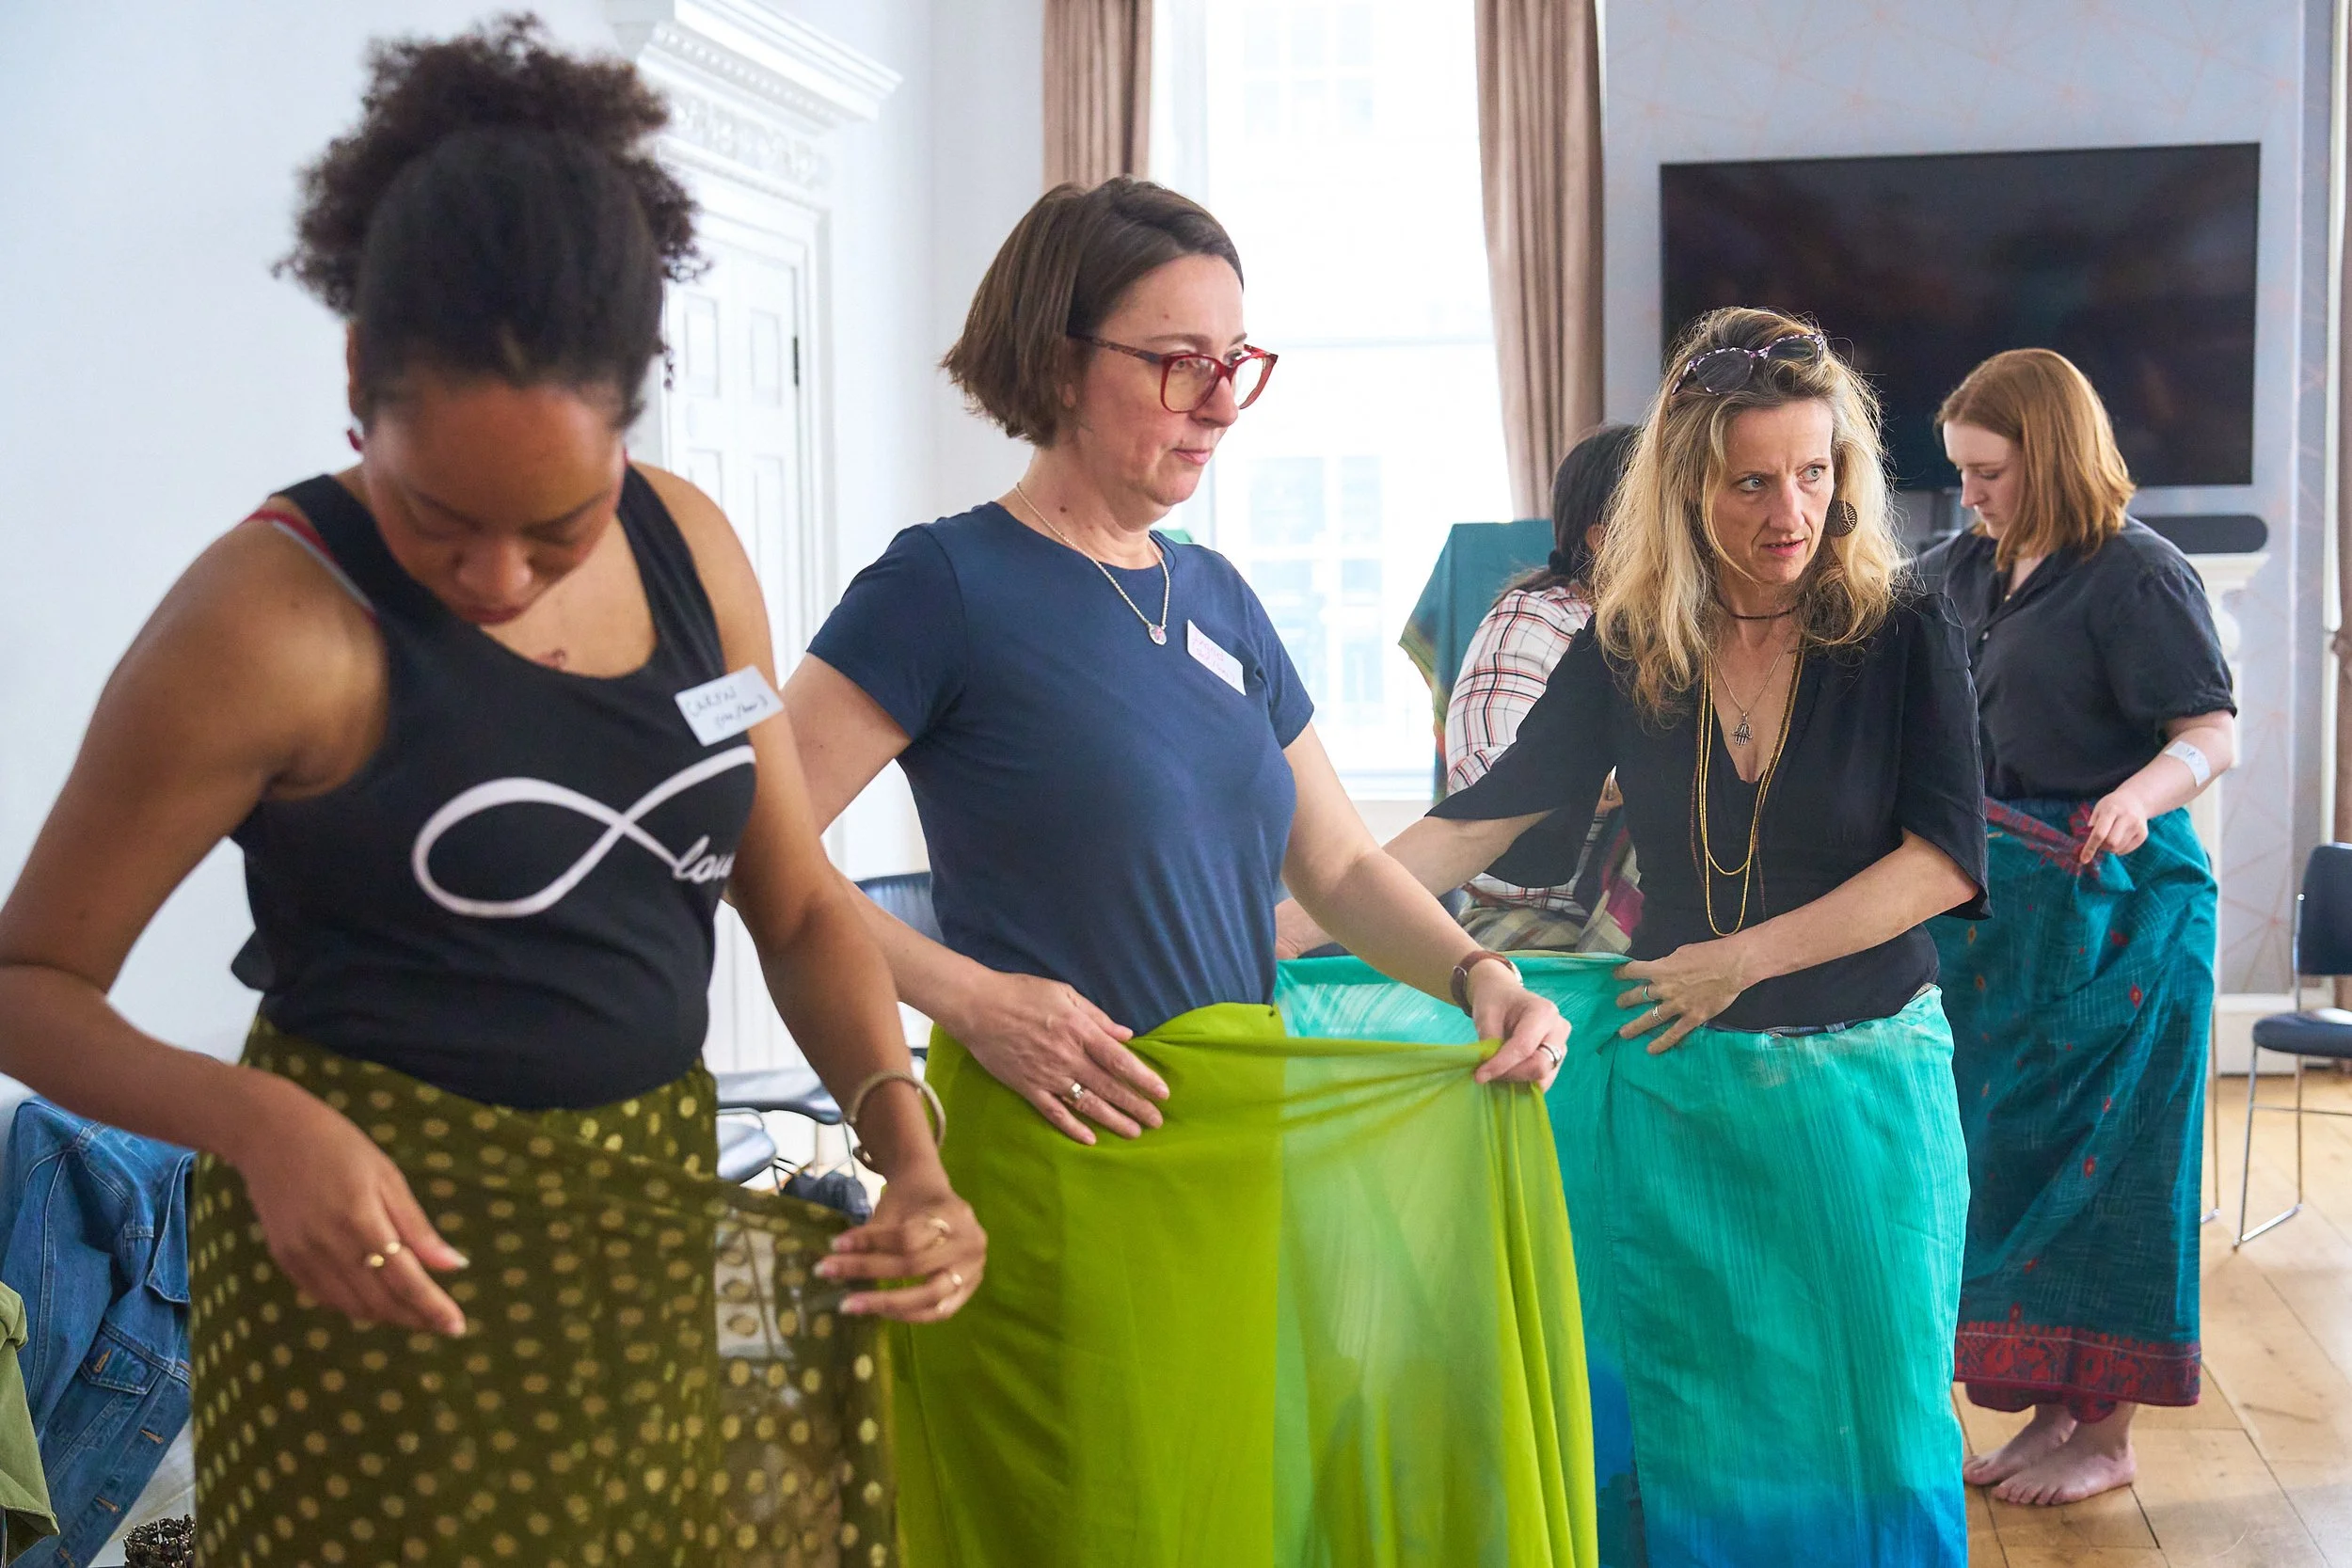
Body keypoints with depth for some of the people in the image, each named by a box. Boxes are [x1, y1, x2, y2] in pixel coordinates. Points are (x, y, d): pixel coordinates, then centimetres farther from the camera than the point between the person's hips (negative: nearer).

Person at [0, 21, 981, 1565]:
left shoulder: (688, 547, -1)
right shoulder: (274, 619, -18)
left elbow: (799, 904, 6)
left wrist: (910, 1150, -9)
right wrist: (257, 1120, -28)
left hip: (659, 1220, 6)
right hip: (395, 1248, -5)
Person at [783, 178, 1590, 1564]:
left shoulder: (1219, 601, 11)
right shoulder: (948, 584, -9)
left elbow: (1339, 861, 17)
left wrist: (1477, 976, 0)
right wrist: (964, 994, -20)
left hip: (1247, 1144, 7)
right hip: (1062, 1166, -7)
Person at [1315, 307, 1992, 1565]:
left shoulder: (1903, 634, -7)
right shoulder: (1627, 650, -1)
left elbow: (1945, 857, -11)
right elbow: (1485, 818, 1)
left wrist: (1745, 958, -16)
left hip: (1861, 1077, -1)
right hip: (1674, 1077, 2)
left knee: (1867, 1411, 8)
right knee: (1678, 1410, 10)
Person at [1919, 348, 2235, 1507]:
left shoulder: (2135, 573, -12)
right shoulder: (1969, 570, 10)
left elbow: (2215, 733, -18)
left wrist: (2141, 795, -36)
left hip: (2112, 908, -7)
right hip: (2004, 903, 8)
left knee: (2097, 1155, -1)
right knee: (2010, 1150, 10)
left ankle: (2105, 1436, 10)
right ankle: (2051, 1407, 22)